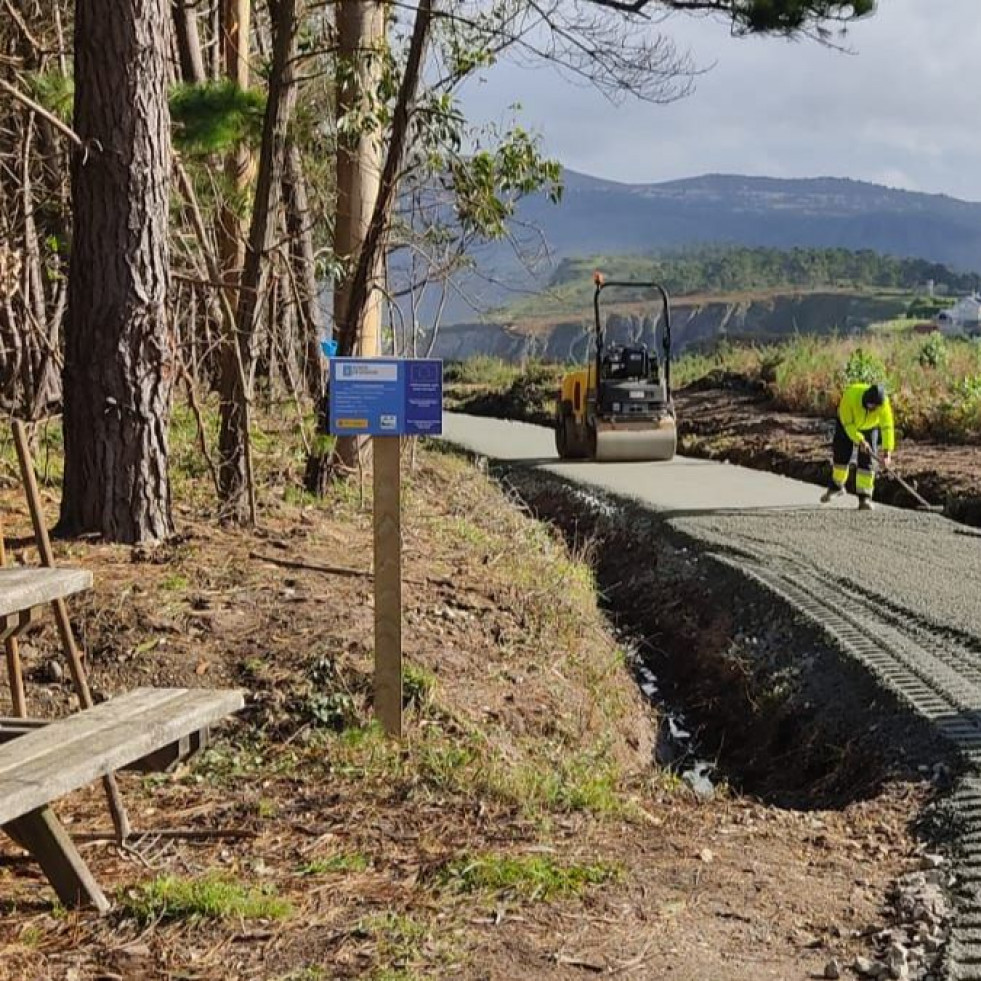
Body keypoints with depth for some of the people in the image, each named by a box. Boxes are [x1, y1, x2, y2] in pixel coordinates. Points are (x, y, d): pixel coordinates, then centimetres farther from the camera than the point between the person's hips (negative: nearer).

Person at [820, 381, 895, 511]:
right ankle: (836, 487, 27)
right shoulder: (850, 395, -37)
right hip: (846, 423, 0)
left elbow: (887, 427, -34)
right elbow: (847, 423, -32)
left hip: (870, 426, 0)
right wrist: (860, 441, -40)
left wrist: (887, 451, -43)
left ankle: (865, 497, -7)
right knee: (841, 454, 2)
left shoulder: (883, 403, -32)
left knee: (867, 460, -10)